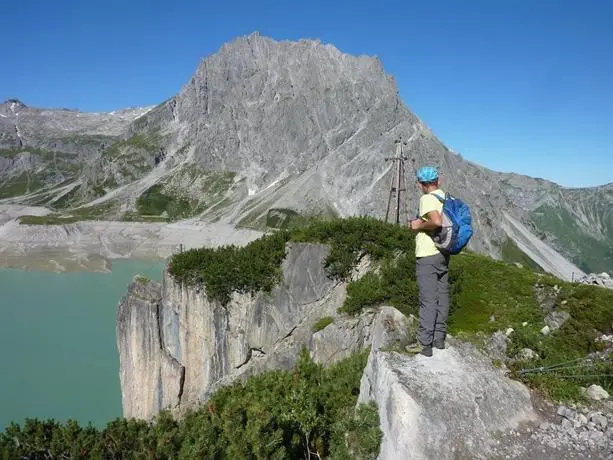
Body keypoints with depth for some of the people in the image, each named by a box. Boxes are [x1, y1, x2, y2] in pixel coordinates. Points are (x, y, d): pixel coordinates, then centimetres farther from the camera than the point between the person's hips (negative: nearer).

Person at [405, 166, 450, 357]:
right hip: (443, 254, 8)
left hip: (428, 256, -8)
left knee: (428, 300, -3)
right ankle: (439, 339, 23)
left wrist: (419, 225, -13)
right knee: (442, 297, 13)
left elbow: (437, 221, -30)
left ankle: (424, 344, 3)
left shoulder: (427, 199, -15)